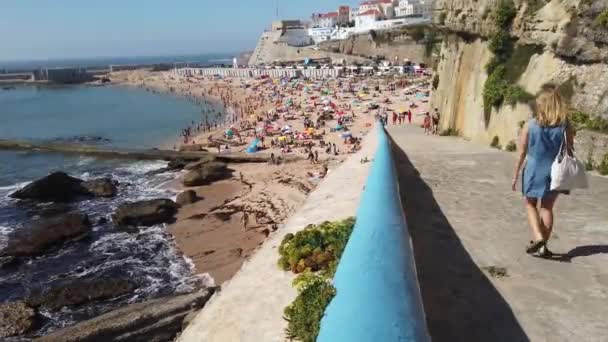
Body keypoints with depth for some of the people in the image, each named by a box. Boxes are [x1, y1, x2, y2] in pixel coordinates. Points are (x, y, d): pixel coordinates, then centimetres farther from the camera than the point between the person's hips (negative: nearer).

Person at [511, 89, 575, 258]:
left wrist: (515, 175, 3)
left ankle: (538, 237, -2)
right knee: (547, 208, 14)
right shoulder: (565, 126, -6)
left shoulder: (530, 125, -9)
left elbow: (522, 153, -6)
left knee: (530, 205, 17)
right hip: (555, 173, 2)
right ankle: (543, 246, 18)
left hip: (533, 171, -1)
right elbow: (569, 153, -2)